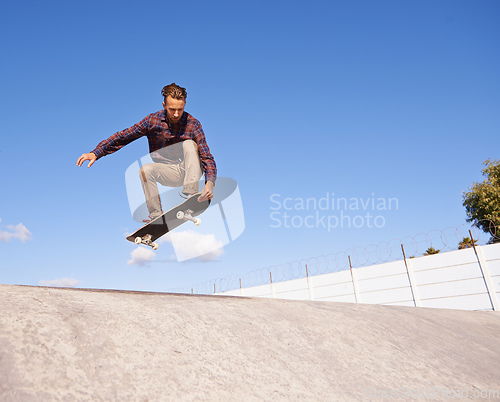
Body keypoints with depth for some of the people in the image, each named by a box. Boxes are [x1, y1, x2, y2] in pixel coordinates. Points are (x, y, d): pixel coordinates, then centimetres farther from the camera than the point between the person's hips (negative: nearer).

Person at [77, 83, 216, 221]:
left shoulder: (193, 124, -14)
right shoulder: (152, 120, -8)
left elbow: (207, 156, -18)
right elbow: (123, 136, -7)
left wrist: (210, 182, -36)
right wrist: (96, 153, -17)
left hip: (191, 169, -2)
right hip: (169, 173, 2)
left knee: (189, 143, -26)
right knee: (146, 169, -25)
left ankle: (190, 193, -30)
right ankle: (156, 215, -15)